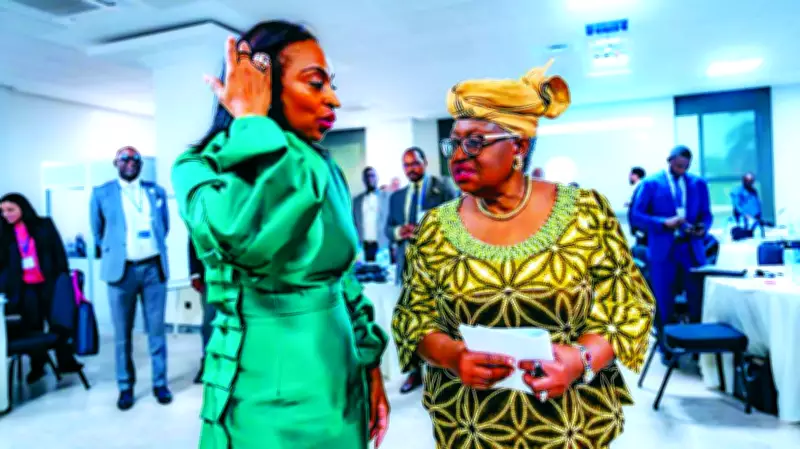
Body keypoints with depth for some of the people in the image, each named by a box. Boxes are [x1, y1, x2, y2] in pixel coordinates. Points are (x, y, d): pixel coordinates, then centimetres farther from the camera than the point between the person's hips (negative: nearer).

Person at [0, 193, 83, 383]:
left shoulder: (44, 225, 1)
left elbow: (59, 252, 0)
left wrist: (63, 279, -5)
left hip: (48, 283, -2)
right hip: (24, 287, 2)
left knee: (57, 322, 3)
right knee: (31, 327, 9)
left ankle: (65, 361, 15)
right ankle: (37, 365, 21)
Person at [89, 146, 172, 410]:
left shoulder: (157, 191, 9)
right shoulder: (102, 193, 5)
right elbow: (97, 232, 14)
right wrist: (114, 251, 13)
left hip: (154, 268, 1)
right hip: (122, 270, -1)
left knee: (156, 330, 6)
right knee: (122, 333, 7)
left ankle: (160, 383, 18)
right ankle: (126, 387, 20)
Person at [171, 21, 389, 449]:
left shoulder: (326, 169, 4)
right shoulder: (201, 167, -12)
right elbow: (245, 237, -35)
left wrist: (370, 366, 9)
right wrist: (252, 121, -22)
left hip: (339, 377, 5)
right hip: (265, 391, -5)